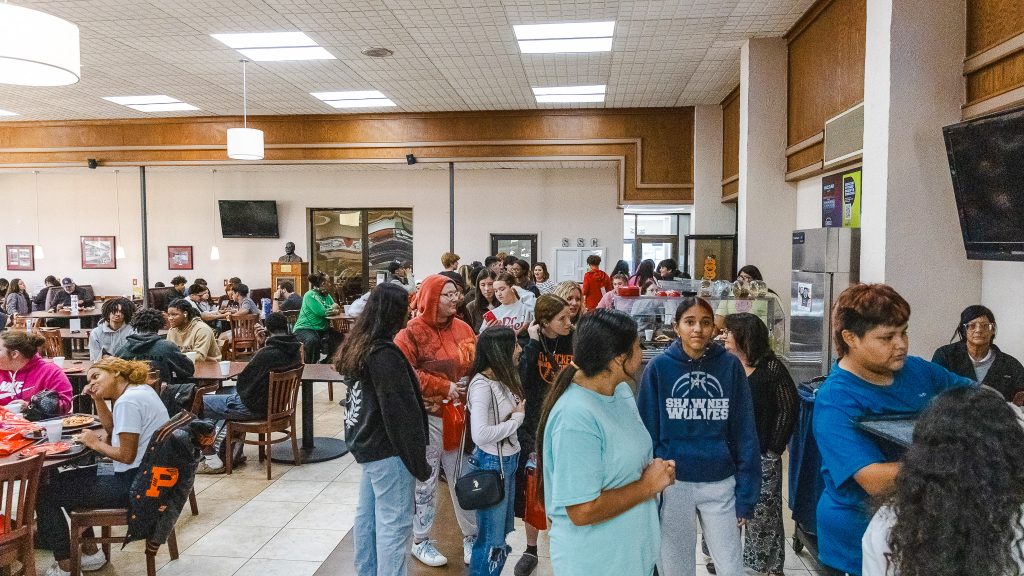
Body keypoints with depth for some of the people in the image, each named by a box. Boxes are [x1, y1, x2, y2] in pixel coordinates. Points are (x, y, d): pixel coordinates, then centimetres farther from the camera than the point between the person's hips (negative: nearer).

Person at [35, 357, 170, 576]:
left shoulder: (128, 401, -20)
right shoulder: (141, 389, 10)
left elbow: (126, 455, -22)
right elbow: (113, 430, 21)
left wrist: (95, 443, -5)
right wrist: (98, 399, 8)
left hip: (135, 485, -11)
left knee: (44, 493, 0)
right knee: (64, 480, 27)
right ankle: (90, 552, 30)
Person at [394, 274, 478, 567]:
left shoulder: (463, 329, 7)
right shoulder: (412, 333, -11)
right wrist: (444, 387, -18)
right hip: (427, 417, -5)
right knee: (425, 481, 8)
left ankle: (471, 536, 29)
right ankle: (421, 541, 25)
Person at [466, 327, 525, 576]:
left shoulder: (503, 379, 4)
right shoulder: (482, 385, -21)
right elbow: (480, 434, -30)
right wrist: (517, 418, -19)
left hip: (508, 461, 8)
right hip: (491, 464, -8)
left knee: (502, 533, 20)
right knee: (491, 539, 5)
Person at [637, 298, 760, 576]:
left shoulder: (730, 366, -2)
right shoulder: (659, 367, -5)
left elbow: (744, 433, -1)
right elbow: (647, 432, -2)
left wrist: (746, 493, -4)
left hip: (720, 483, 1)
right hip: (672, 484, 0)